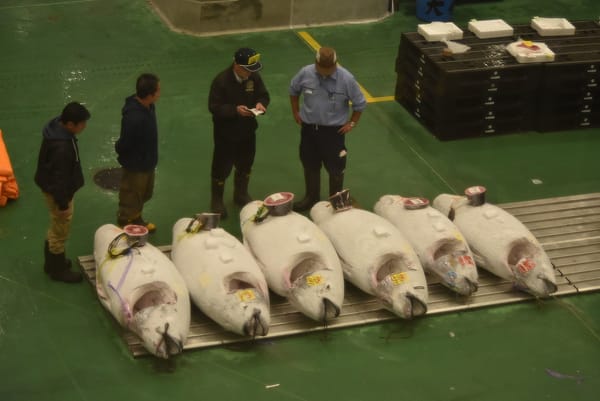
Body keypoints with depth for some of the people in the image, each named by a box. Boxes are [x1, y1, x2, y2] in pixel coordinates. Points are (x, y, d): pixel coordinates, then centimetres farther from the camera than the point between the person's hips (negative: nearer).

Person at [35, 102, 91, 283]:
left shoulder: (57, 127, -7)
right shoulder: (61, 147, -38)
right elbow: (59, 179, -29)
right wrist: (63, 204, -18)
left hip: (52, 186, 10)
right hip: (58, 191, -10)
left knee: (55, 228, 27)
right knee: (60, 231, 11)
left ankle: (51, 262, 45)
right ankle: (58, 270, 29)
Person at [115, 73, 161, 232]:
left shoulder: (147, 107, -9)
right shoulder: (134, 118, -39)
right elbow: (123, 145, -27)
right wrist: (120, 149, -5)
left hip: (148, 163, 9)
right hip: (136, 167, -9)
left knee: (144, 195, 30)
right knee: (130, 202, 14)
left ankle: (137, 221, 53)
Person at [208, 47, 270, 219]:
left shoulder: (254, 77, -7)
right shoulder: (221, 80, -22)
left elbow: (264, 95, 5)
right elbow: (214, 107, -20)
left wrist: (261, 104, -18)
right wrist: (235, 110, -32)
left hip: (247, 130, 5)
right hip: (226, 132, -5)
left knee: (245, 165, 21)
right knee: (222, 167, 6)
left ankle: (241, 194, 43)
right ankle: (216, 201, 24)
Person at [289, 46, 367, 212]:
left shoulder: (346, 78, -20)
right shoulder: (305, 73, -13)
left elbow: (360, 103, -6)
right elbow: (293, 90, 9)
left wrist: (352, 123, -4)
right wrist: (296, 112, 9)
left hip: (334, 130, -3)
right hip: (309, 128, 3)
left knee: (335, 168, 8)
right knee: (310, 165, 18)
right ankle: (311, 198, 37)